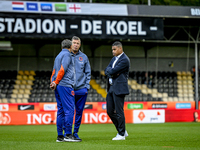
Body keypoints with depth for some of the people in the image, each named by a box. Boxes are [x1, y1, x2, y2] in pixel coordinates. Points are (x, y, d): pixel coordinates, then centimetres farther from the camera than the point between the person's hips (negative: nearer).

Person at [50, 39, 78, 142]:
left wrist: (53, 82, 7)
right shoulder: (67, 54, -4)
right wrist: (55, 82, -9)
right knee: (69, 110, -10)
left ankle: (60, 136, 8)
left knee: (61, 110, 8)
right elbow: (62, 70, -13)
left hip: (58, 87, 9)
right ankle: (68, 134, -14)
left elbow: (54, 71, 19)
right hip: (65, 85, -9)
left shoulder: (58, 56, 23)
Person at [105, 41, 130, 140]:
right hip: (111, 88, 9)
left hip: (119, 88, -9)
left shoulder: (124, 60, -12)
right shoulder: (114, 59, 18)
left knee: (119, 111, -6)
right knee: (110, 111, 9)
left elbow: (112, 71, -19)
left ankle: (121, 134, 2)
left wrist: (110, 71, 2)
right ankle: (122, 131, 19)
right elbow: (106, 71, 13)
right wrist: (111, 73, -7)